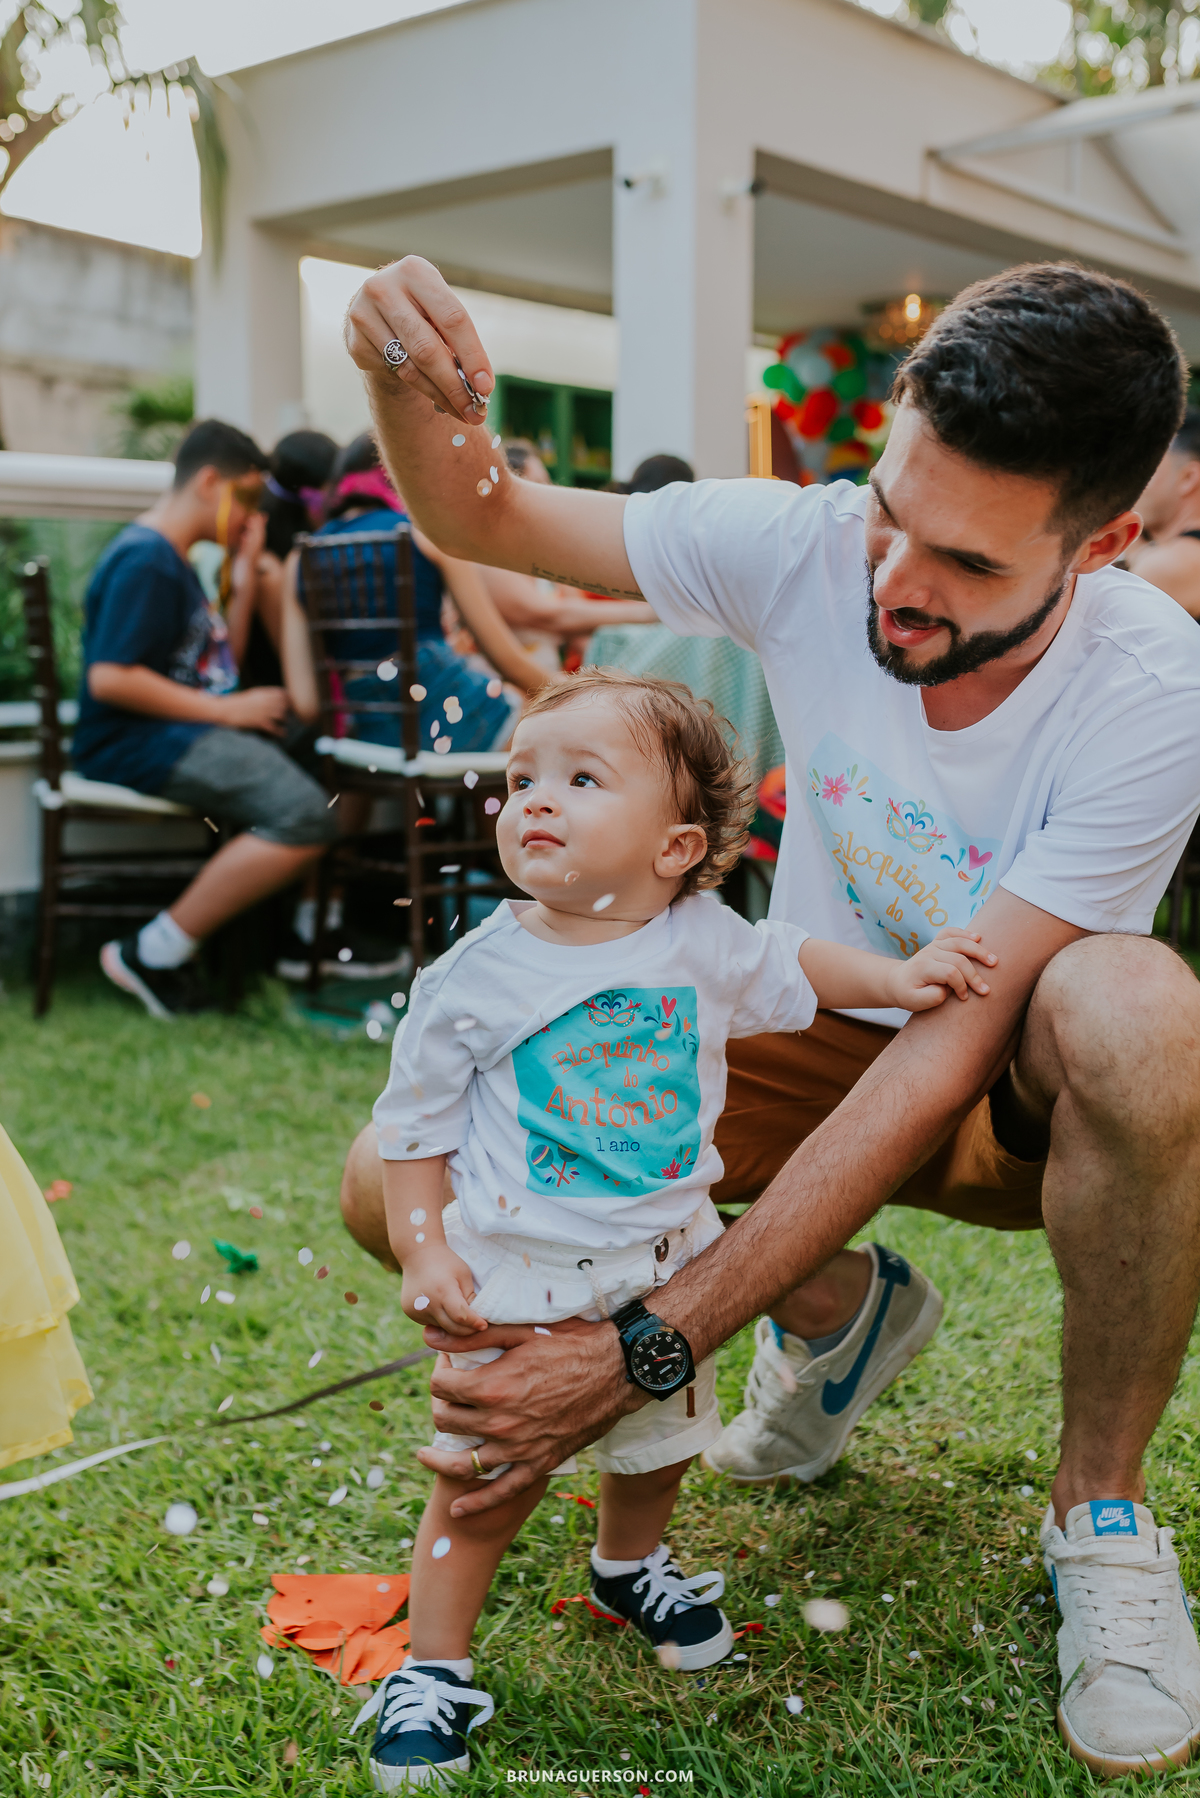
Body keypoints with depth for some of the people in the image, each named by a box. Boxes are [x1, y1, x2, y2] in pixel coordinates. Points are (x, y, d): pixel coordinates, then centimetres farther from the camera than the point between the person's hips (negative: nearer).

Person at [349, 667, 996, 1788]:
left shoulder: (700, 940, -6)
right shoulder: (474, 979, -13)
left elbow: (790, 970, 14)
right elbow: (414, 1125, -5)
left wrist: (897, 979, 0)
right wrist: (423, 1252, -14)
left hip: (663, 1269, 3)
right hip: (517, 1280, -3)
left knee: (660, 1445, 21)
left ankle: (629, 1566, 52)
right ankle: (432, 1669, 21)